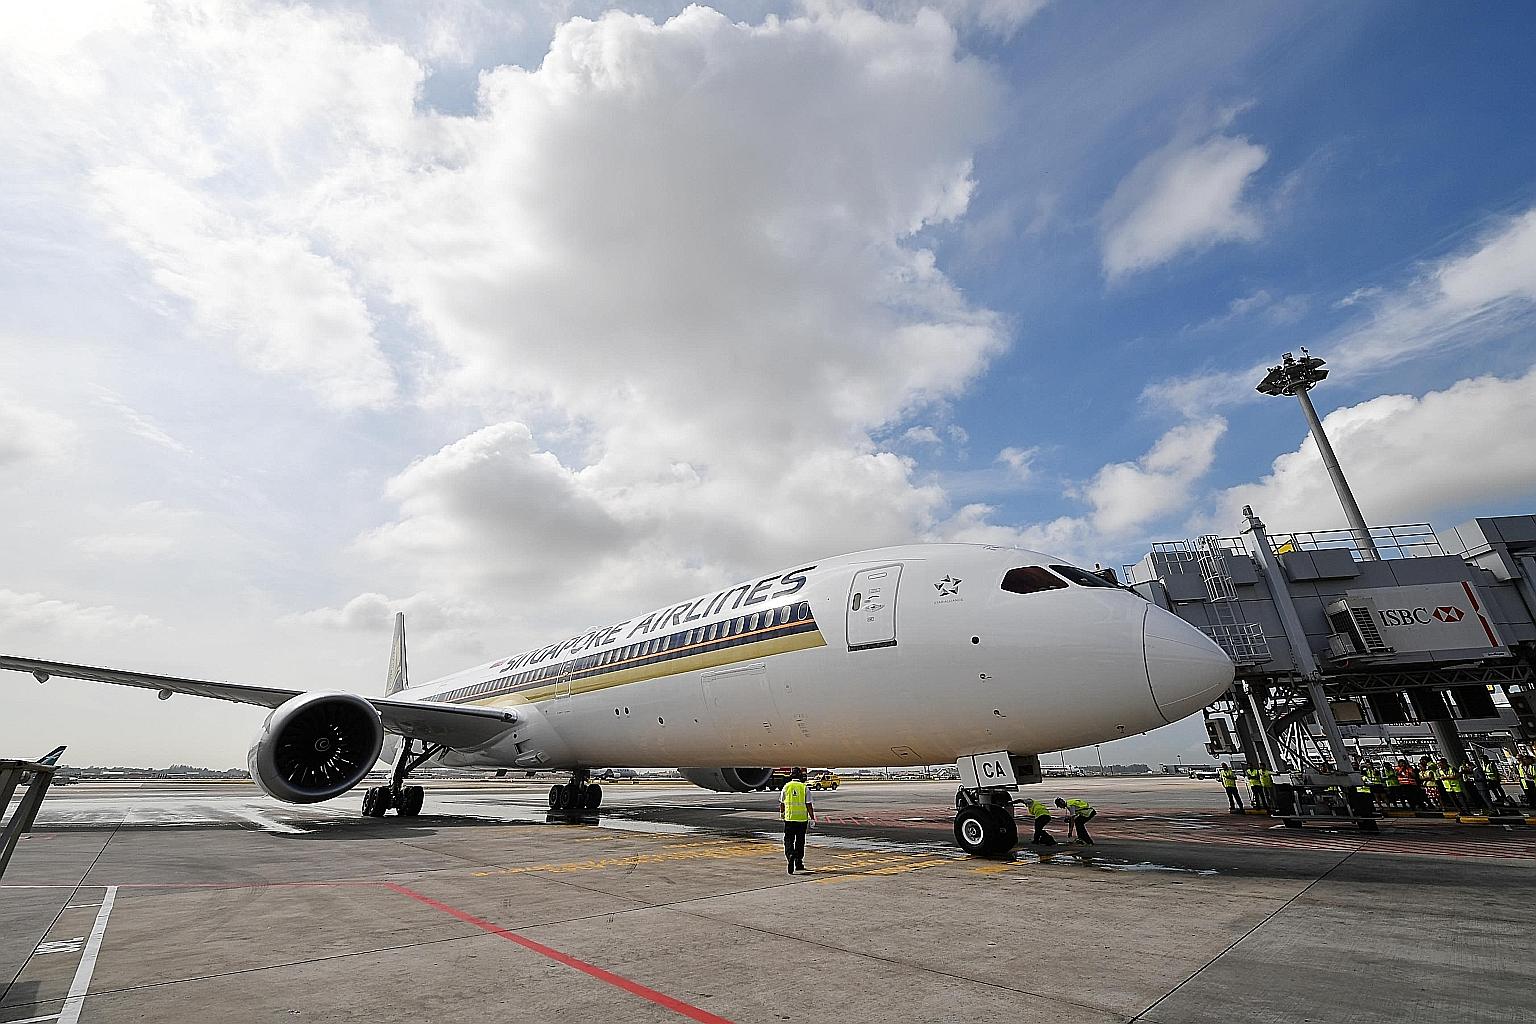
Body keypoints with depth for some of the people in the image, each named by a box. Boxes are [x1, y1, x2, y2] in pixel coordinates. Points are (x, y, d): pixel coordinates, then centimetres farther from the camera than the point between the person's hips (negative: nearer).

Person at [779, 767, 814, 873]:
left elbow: (782, 803, 11)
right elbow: (809, 805, -4)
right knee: (800, 841, 13)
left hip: (789, 818, 0)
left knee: (788, 840, 6)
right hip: (802, 818, 0)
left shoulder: (786, 787, 1)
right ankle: (799, 863, 18)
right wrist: (812, 818, 1)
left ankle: (790, 855, -20)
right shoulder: (805, 788, -3)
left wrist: (782, 813, 29)